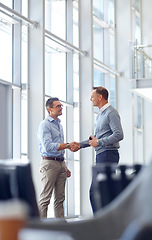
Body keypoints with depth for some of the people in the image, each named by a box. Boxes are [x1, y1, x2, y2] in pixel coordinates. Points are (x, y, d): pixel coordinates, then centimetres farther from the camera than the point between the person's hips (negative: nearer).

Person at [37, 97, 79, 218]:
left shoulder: (59, 125, 20)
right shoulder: (44, 125, -8)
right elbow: (48, 147, -20)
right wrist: (68, 145, -18)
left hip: (61, 163, 8)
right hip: (49, 163, -8)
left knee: (60, 197, 7)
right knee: (45, 198, -8)